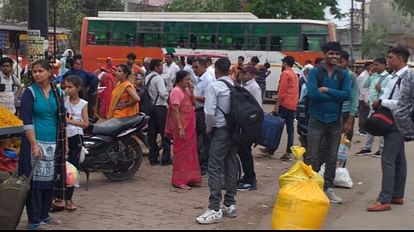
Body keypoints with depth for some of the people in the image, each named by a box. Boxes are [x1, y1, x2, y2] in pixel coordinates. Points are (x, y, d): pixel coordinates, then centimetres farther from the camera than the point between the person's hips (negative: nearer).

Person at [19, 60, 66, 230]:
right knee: (36, 181, -3)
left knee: (50, 180, 10)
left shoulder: (56, 92, 11)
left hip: (53, 143, 6)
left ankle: (44, 215, 23)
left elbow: (61, 119, 17)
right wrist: (34, 144, -18)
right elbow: (27, 121, -11)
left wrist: (64, 142, 14)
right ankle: (34, 220, 4)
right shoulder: (30, 92, -5)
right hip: (36, 141, -6)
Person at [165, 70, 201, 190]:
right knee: (181, 153, -2)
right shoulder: (176, 91, -13)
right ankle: (179, 181, 6)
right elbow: (175, 111, -18)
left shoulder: (186, 90, 11)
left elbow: (193, 103, 8)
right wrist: (180, 128, -22)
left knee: (190, 152, 12)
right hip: (181, 127, -9)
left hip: (189, 126, 9)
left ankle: (190, 178, 21)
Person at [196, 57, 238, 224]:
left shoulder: (214, 86, -9)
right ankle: (230, 205, 20)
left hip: (221, 130, -6)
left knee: (215, 168, -5)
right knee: (231, 167, 13)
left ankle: (215, 209, -7)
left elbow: (210, 112, -16)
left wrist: (209, 127, -1)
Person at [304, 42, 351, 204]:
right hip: (317, 119, -3)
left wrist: (326, 90, -15)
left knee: (332, 157, 10)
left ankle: (328, 188, 20)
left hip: (335, 121, 3)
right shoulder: (315, 72, -3)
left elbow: (347, 94, -10)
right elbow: (312, 93, -18)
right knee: (312, 157, -1)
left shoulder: (343, 75, 5)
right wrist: (336, 97, -13)